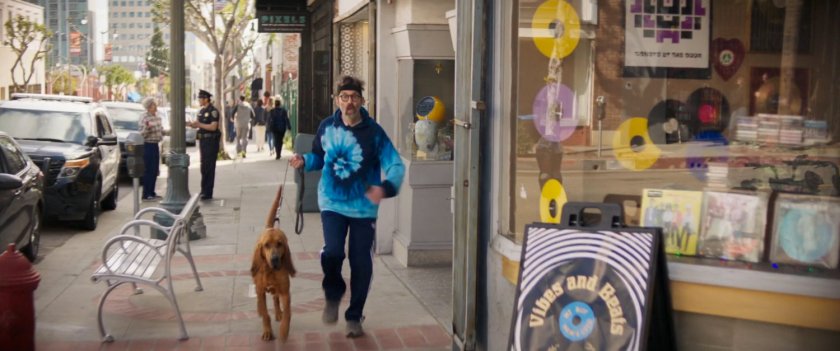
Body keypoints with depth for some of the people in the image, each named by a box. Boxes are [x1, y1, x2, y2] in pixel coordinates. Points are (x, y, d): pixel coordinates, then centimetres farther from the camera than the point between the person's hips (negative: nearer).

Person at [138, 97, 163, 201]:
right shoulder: (144, 117, -14)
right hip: (148, 145, -8)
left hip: (155, 145, 8)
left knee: (155, 170, 12)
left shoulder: (157, 117, 10)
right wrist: (147, 127, -34)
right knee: (148, 170, -7)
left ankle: (152, 193, 21)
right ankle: (146, 194, -2)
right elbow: (141, 134, -18)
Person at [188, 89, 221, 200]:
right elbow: (199, 125, 18)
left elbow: (213, 127, -19)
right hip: (202, 140, 9)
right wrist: (192, 124, -2)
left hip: (211, 141, -9)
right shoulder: (201, 111, 16)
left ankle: (207, 193, -5)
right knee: (204, 167, 11)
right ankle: (204, 191, 17)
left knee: (208, 167, -8)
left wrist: (199, 124, -21)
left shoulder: (213, 111, -11)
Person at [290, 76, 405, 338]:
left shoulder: (373, 132, -12)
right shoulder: (327, 127, -2)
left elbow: (396, 165, -17)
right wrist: (304, 161, -6)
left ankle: (354, 316, 25)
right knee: (332, 252, -18)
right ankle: (333, 296, 15)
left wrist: (385, 187, -37)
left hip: (363, 207, -1)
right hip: (332, 203, 1)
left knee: (361, 263, 5)